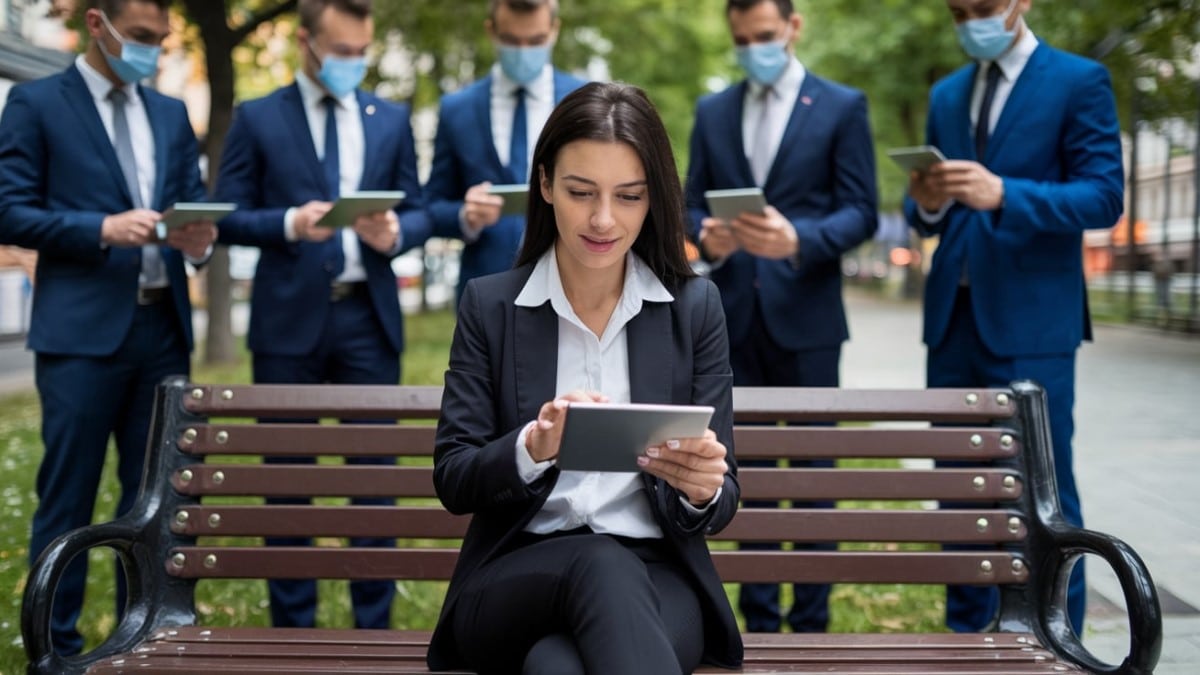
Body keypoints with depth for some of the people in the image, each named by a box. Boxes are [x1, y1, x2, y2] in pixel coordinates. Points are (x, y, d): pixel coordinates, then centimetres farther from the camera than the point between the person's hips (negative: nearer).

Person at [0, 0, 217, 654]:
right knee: (67, 496, 1)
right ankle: (56, 644, 12)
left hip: (162, 328, 5)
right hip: (81, 331, -5)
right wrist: (103, 229, -18)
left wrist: (199, 236, -8)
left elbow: (194, 202, 15)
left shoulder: (171, 113, 16)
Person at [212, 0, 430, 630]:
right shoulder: (258, 118, 4)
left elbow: (417, 212, 10)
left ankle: (374, 627, 14)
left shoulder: (391, 119, 11)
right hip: (289, 319, -2)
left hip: (369, 318, 2)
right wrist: (289, 223, -18)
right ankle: (293, 628, 17)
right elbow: (227, 218, 0)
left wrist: (395, 233, -12)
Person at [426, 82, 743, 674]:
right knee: (601, 563, -35)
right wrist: (532, 447, -22)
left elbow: (719, 503, 5)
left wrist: (703, 490, -21)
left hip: (656, 577, -1)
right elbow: (452, 480, 0)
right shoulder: (490, 305, 4)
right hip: (516, 579, 1)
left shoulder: (695, 307, 5)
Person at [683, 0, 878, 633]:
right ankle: (758, 619, 18)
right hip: (734, 315, 3)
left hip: (805, 315, -3)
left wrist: (798, 239, -23)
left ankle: (810, 621, 13)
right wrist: (707, 236, -13)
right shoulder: (711, 111, 12)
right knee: (749, 470, 9)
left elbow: (861, 212, -5)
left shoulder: (843, 106, 1)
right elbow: (691, 203, 11)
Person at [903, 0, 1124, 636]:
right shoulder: (946, 94, 15)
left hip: (1030, 321, -6)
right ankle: (967, 633, 22)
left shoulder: (1080, 81, -2)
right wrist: (926, 203, -9)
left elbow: (1104, 196, -11)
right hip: (953, 318, 6)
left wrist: (1003, 194, -25)